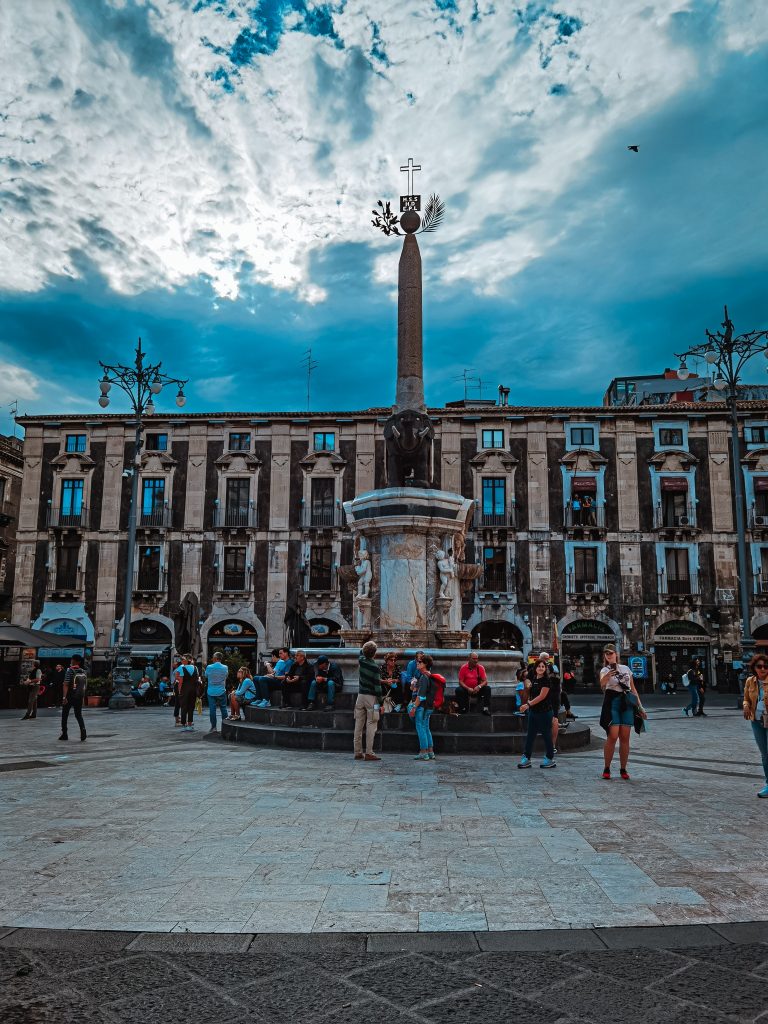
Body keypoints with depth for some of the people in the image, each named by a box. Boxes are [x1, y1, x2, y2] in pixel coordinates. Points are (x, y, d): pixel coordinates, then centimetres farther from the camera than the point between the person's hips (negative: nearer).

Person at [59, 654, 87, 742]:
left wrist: (64, 697, -18)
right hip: (80, 696, 5)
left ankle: (64, 734, 14)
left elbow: (66, 685, -16)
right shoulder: (83, 672, 9)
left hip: (70, 696, -5)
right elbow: (85, 685, 14)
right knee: (78, 715, 9)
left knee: (64, 715, 11)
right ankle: (83, 729, -14)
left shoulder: (70, 671, -9)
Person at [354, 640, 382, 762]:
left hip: (360, 696, 6)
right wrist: (380, 702, -7)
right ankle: (369, 753, -6)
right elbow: (377, 686, -12)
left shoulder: (361, 661, 1)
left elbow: (361, 652, 26)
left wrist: (367, 645, 32)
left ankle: (358, 752, 11)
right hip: (371, 697, -6)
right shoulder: (375, 667, -13)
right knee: (371, 726, -3)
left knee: (358, 725, 7)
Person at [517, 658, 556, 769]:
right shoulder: (533, 679, 10)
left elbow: (542, 696, -18)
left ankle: (550, 759, 14)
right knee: (530, 735, 8)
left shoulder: (547, 680, -12)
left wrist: (528, 704, -20)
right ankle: (526, 758, 13)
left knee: (546, 735, 3)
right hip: (533, 711, 7)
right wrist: (528, 704, 0)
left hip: (544, 711, -7)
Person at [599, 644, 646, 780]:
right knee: (612, 737, -11)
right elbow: (602, 685, -23)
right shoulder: (605, 670, 0)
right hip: (612, 703, -3)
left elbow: (633, 689, 17)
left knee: (625, 738, 2)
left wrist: (640, 707, 13)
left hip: (627, 703, 3)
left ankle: (623, 769, 12)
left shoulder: (626, 669, 12)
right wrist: (607, 677, -45)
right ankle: (606, 768, 0)